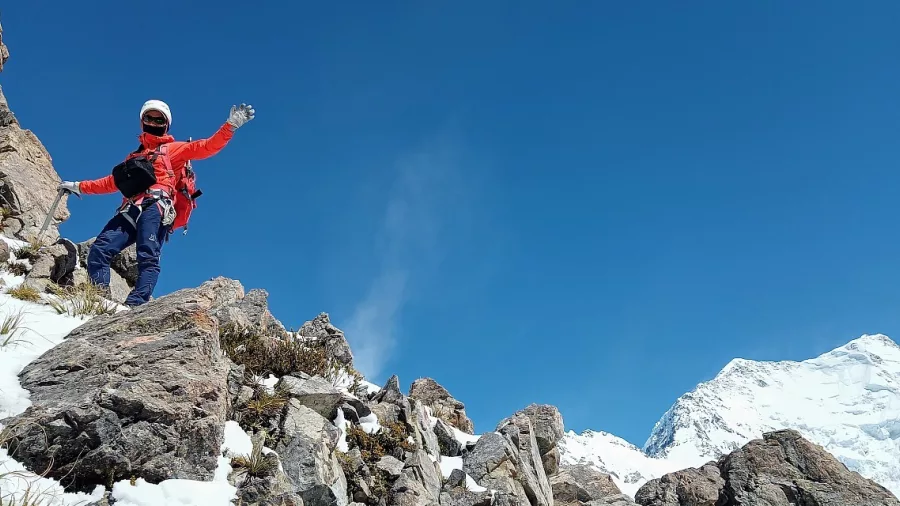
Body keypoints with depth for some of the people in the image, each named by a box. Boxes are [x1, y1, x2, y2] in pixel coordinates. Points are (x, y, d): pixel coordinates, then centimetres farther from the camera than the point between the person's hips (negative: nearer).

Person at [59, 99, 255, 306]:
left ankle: (136, 304, -39)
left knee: (148, 258, -24)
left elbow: (206, 147, 7)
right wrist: (80, 186, 43)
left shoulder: (173, 149, 20)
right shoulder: (134, 156, 36)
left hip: (155, 207, -6)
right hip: (130, 211, 6)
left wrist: (231, 125, -6)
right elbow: (113, 182, 43)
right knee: (98, 252, -13)